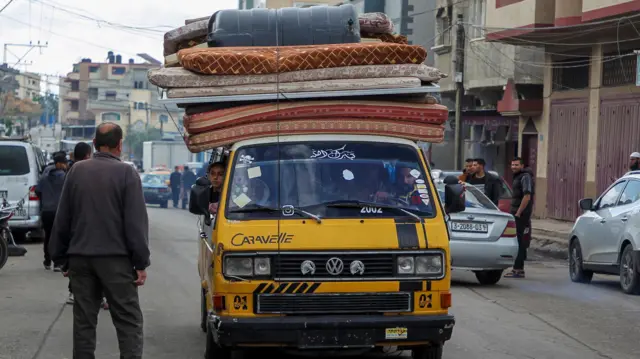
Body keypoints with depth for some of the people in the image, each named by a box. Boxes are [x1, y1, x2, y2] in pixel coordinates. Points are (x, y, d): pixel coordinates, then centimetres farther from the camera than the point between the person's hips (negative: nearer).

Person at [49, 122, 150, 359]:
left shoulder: (76, 171, 6)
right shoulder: (126, 173, -7)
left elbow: (62, 219, 10)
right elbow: (136, 222, -10)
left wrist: (61, 257, 17)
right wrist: (141, 263, -7)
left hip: (80, 257, 4)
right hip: (116, 258, -4)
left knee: (84, 320, 9)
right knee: (128, 321, -1)